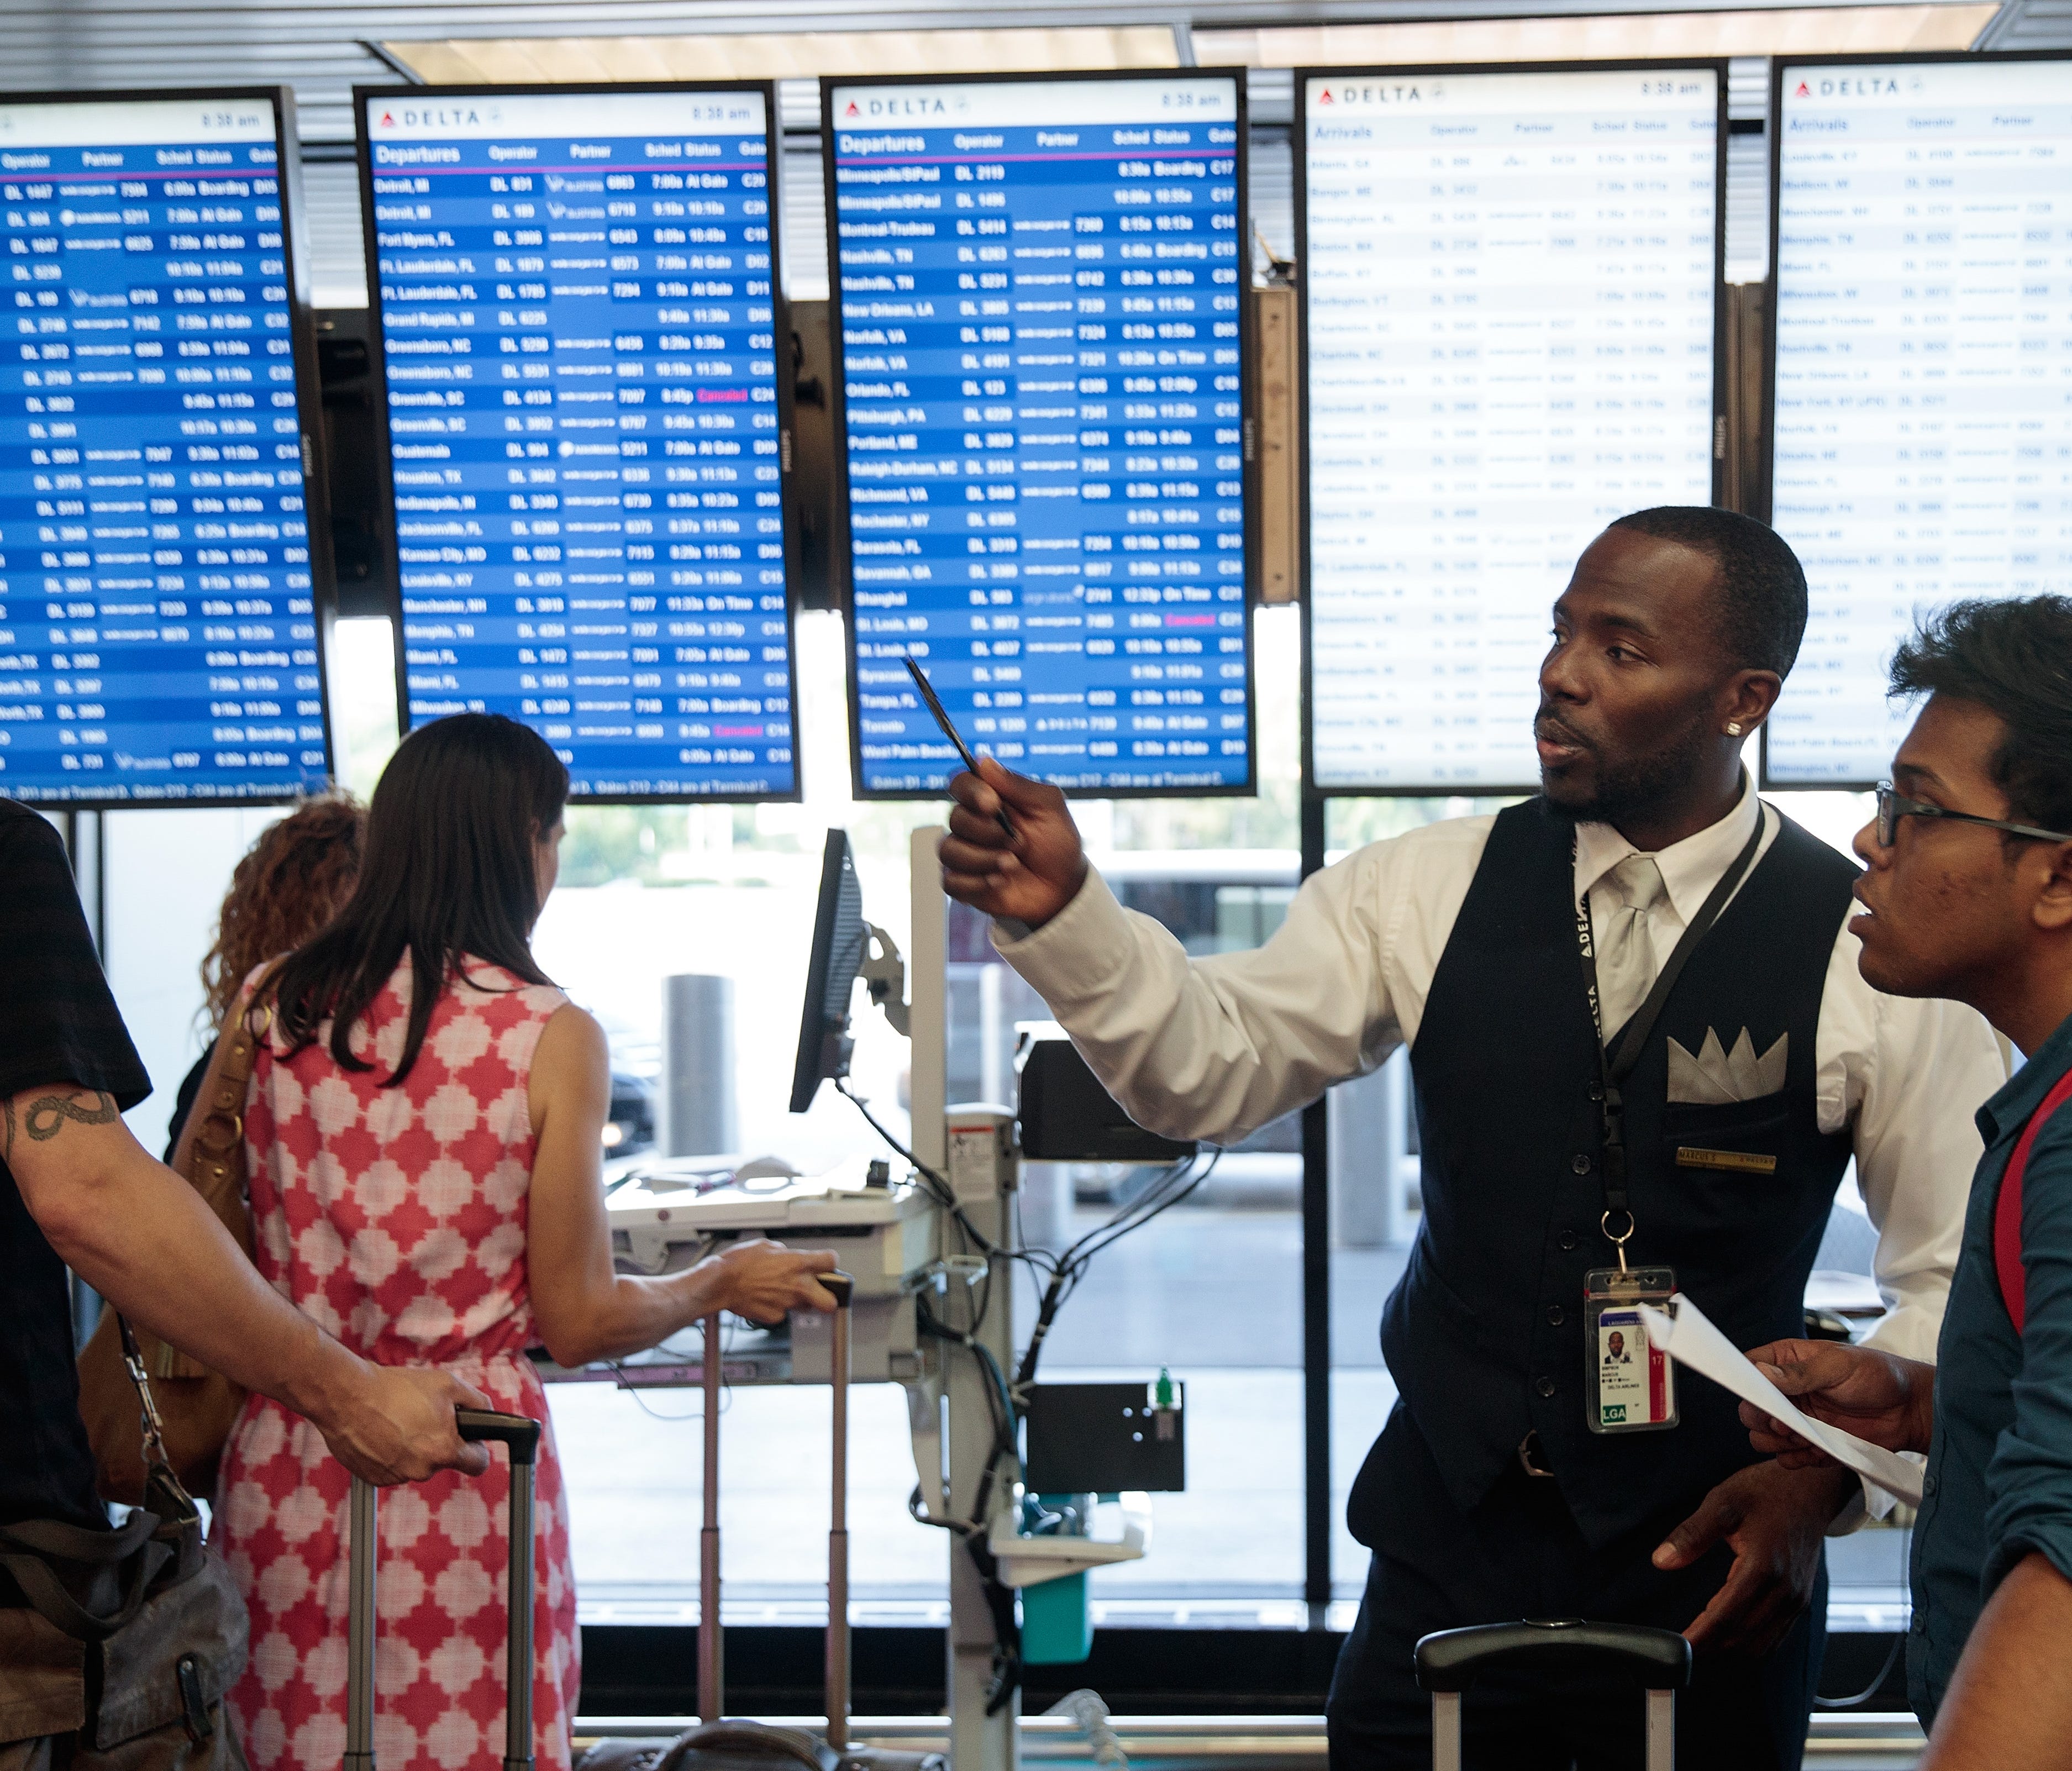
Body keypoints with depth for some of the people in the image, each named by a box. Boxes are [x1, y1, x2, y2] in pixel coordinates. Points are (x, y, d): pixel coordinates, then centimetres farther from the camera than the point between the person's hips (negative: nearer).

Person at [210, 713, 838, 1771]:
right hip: (465, 1477, -4)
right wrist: (724, 1283, 10)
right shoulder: (551, 1037, -11)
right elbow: (579, 1325, -7)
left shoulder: (275, 1008, 1)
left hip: (286, 1473, 4)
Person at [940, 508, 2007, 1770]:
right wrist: (1061, 914, -21)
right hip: (1451, 1538, 2)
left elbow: (1963, 1277, -4)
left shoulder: (1870, 952, -8)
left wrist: (1829, 1470, -16)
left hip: (1709, 1570, -1)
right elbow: (1210, 1066, -5)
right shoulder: (1434, 891, 0)